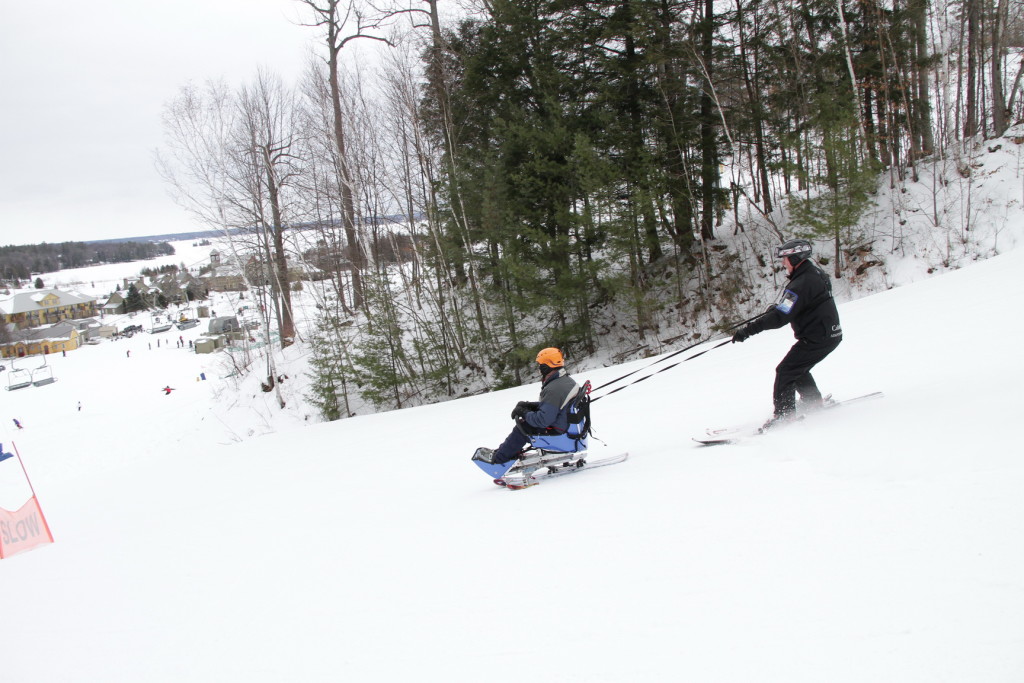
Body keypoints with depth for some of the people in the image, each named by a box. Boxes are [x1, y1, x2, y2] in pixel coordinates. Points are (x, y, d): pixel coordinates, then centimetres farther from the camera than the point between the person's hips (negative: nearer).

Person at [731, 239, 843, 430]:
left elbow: (781, 317, -29)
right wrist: (777, 307, 30)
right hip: (831, 335, 10)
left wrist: (748, 330, -28)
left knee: (785, 371, -7)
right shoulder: (815, 272, 8)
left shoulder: (802, 282, -23)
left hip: (816, 338, -10)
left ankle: (783, 416, -7)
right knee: (798, 370, 24)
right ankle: (814, 404, 35)